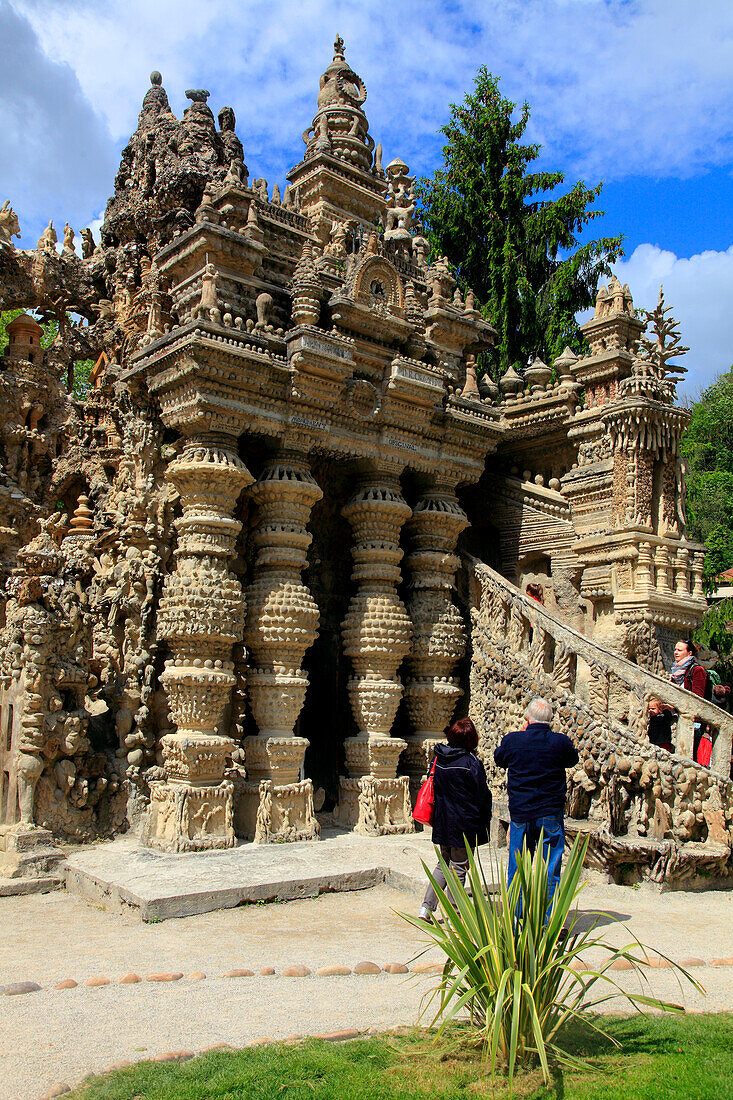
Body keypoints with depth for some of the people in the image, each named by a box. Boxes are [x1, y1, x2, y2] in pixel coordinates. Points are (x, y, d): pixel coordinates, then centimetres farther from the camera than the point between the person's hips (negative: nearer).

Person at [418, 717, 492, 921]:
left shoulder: (438, 758, 0)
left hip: (442, 822, 5)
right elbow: (483, 795, -10)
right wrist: (485, 821, 3)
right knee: (459, 869, 6)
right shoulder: (471, 763, -16)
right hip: (465, 824, -5)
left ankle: (426, 907, 13)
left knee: (444, 864, 20)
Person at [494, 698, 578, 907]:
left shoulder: (512, 740, -7)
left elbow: (498, 758, 13)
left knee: (517, 871, 12)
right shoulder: (560, 742, -9)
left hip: (519, 814, 1)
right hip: (551, 815, -1)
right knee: (550, 872, 7)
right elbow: (573, 759, 13)